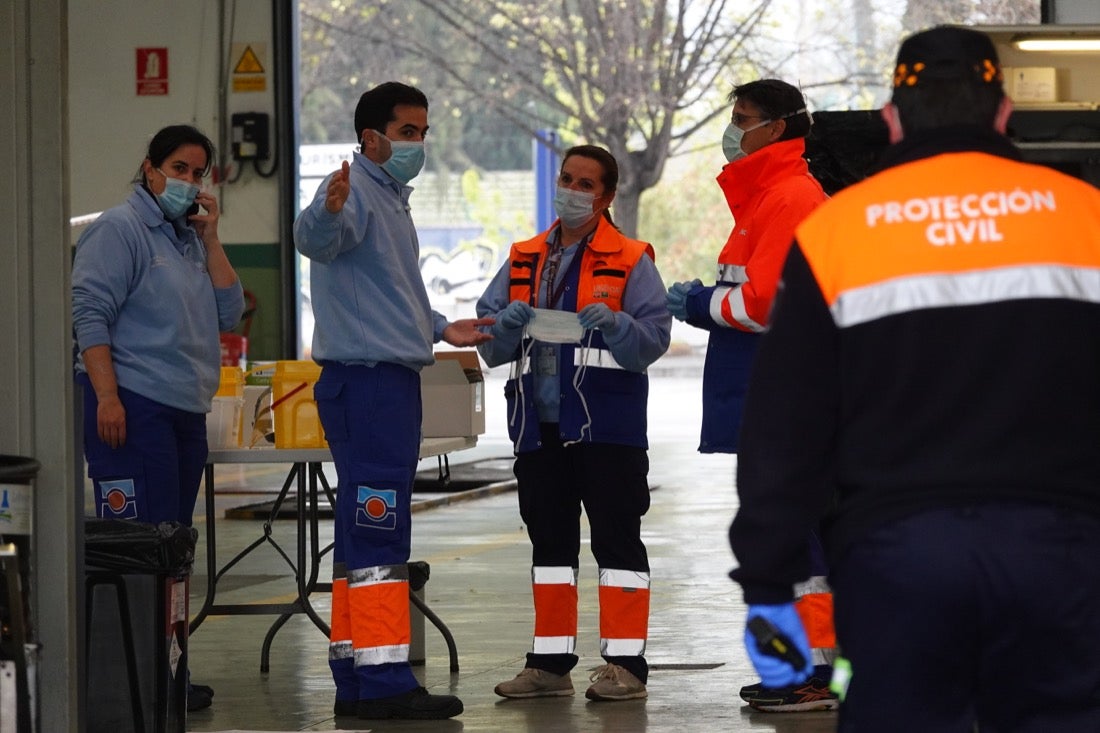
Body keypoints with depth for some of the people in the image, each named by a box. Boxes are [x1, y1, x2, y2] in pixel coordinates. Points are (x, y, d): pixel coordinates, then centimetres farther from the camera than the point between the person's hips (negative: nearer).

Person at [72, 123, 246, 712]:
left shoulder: (190, 240, 20)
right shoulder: (120, 229, -4)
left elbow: (229, 313, 12)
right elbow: (90, 312, -12)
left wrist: (210, 238, 7)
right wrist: (106, 396, -20)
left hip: (186, 411, 9)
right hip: (134, 406, -9)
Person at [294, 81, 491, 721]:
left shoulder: (393, 196, 21)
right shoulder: (356, 189, -11)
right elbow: (316, 239, -34)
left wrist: (439, 328, 30)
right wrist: (329, 212, -54)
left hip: (393, 378, 11)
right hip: (366, 376, -11)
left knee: (367, 535, 12)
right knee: (378, 531, -12)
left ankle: (356, 680, 17)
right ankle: (383, 682, -12)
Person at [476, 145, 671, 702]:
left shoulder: (630, 261, 1)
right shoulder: (523, 260, 15)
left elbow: (654, 337, -7)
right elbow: (488, 340, 12)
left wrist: (613, 325, -25)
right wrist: (508, 325, -10)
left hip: (607, 425, -5)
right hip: (540, 423, 5)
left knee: (617, 539, -3)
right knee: (550, 541, 10)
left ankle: (625, 662, 0)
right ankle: (550, 662, 16)